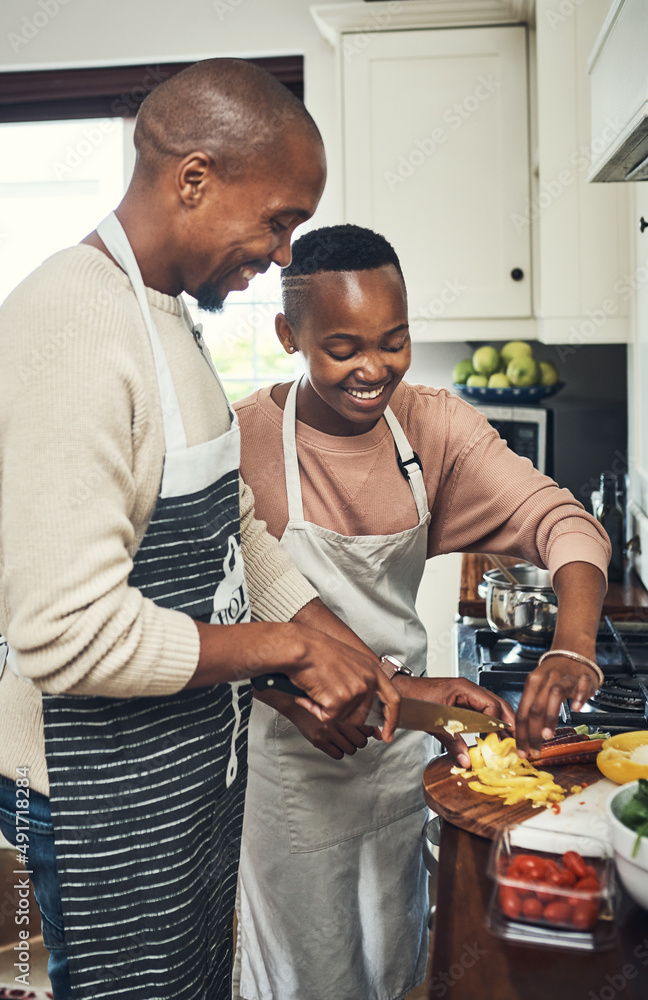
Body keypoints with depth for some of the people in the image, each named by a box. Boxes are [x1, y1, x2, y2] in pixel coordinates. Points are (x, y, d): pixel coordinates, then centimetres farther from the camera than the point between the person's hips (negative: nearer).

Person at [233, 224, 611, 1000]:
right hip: (292, 752, -4)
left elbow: (560, 520, -16)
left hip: (400, 739, 4)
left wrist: (573, 645, -34)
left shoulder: (435, 424, -7)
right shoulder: (245, 439, -18)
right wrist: (295, 696, -28)